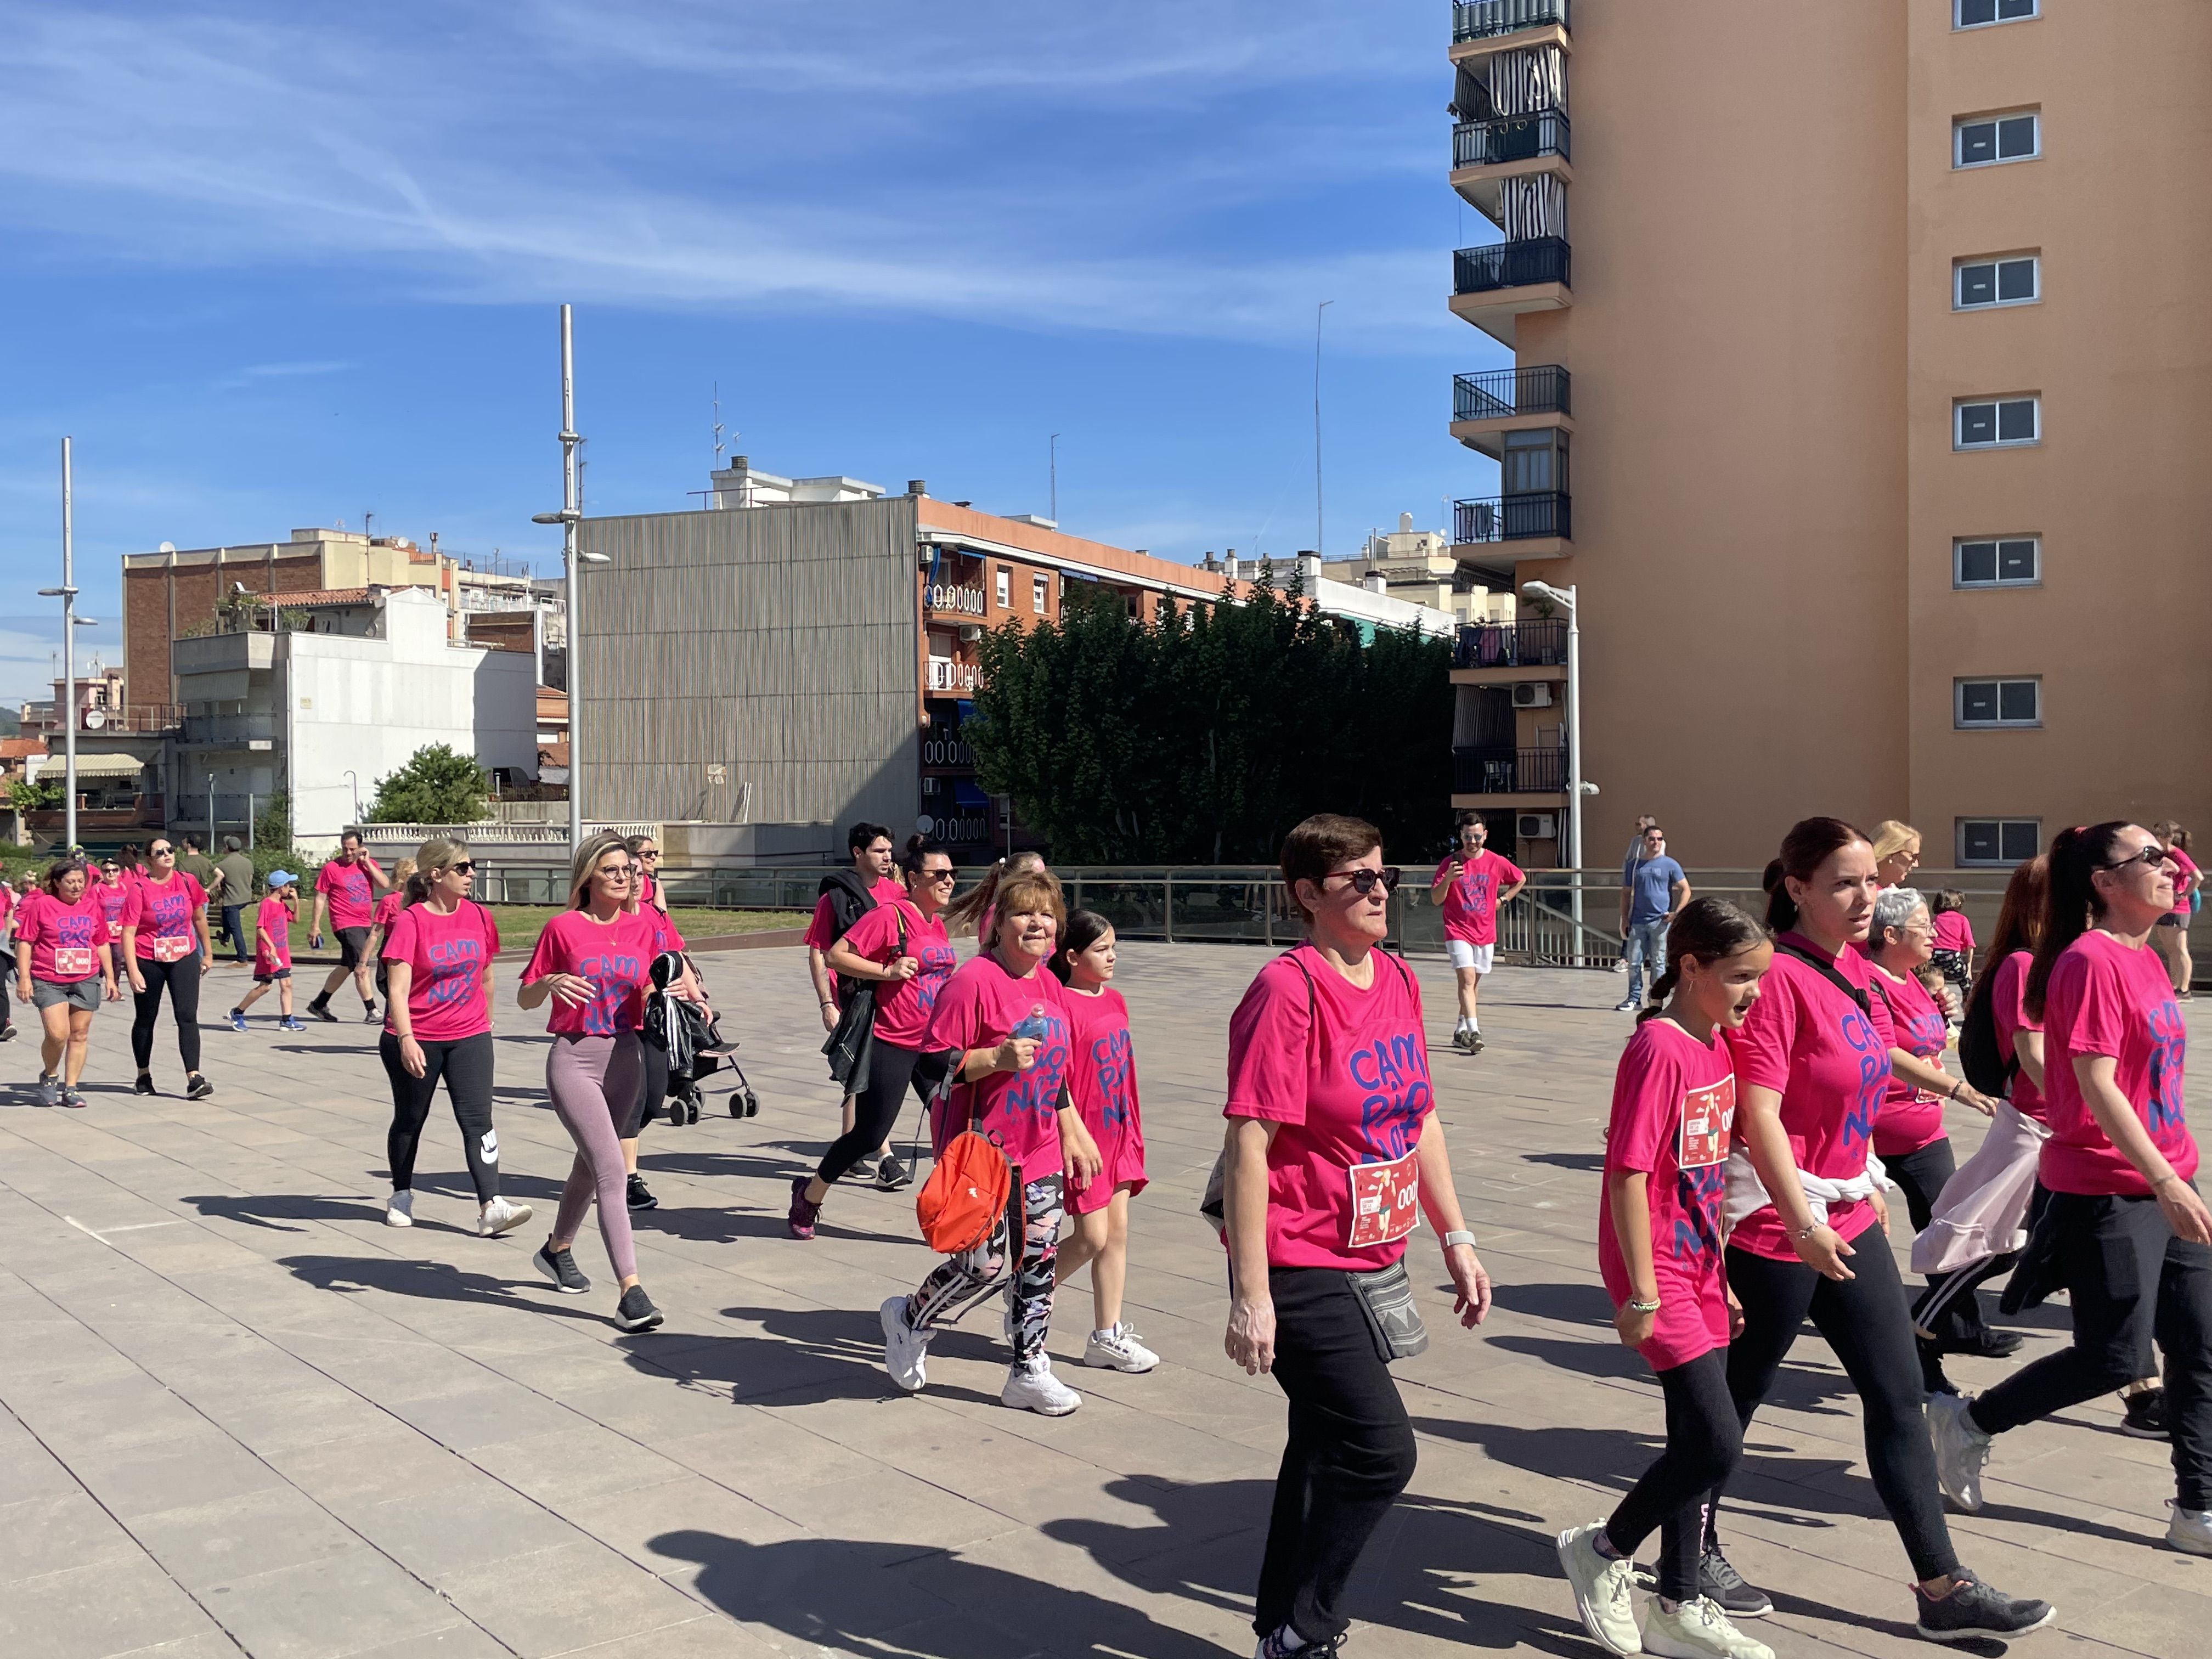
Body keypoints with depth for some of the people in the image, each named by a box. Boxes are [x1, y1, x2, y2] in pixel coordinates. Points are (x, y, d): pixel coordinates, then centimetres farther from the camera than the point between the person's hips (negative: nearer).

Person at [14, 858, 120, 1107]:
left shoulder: (91, 906, 9)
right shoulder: (41, 904, -3)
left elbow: (102, 944, 17)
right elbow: (24, 942, -2)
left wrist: (110, 978, 15)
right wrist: (24, 977, -9)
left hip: (86, 981, 4)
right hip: (48, 981, -4)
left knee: (79, 1035, 4)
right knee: (57, 1034, -13)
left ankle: (70, 1089, 13)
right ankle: (49, 1076, 14)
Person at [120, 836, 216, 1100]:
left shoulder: (188, 882, -2)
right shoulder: (139, 889, -12)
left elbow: (199, 918, 12)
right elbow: (128, 933, -14)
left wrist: (208, 953, 17)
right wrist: (133, 971, -21)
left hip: (184, 958, 2)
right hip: (147, 961, -2)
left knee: (188, 1017, -9)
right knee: (145, 1019, 15)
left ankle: (194, 1079, -14)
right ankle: (144, 1076, 31)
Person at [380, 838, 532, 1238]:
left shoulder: (480, 917, 3)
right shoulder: (408, 922, -12)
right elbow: (397, 989, -18)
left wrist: (485, 1022, 21)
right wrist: (406, 1040, -28)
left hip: (469, 1037, 3)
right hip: (416, 1041, -3)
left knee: (477, 1119, -7)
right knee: (410, 1119, 14)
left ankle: (491, 1207, -13)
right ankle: (402, 1195, 34)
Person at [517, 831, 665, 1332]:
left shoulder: (642, 928, 4)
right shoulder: (564, 928, -7)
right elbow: (525, 998, -1)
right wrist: (551, 982, -22)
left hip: (624, 1059, 5)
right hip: (574, 1059, -5)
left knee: (591, 1165, 20)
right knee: (611, 1169, -16)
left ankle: (557, 1249, 46)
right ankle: (631, 1291, -17)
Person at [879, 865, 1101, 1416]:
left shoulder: (1048, 984, 8)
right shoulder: (973, 981, -17)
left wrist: (1072, 1133, 18)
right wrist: (998, 1058, -28)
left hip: (1039, 1150, 7)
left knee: (1039, 1259, 8)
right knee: (987, 1261, -2)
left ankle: (1030, 1371, 22)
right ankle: (908, 1320, 26)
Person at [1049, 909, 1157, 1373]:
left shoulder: (1114, 1001, 9)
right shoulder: (1065, 1007, -15)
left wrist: (1134, 1130, 16)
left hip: (1117, 1134, 8)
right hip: (1084, 1138, -8)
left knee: (1118, 1232, 8)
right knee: (1092, 1237, -3)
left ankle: (1108, 1336, 16)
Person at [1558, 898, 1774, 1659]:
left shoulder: (1718, 1046, 7)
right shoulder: (1658, 1050, -19)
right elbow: (1629, 1174, -20)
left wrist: (1720, 1275, 18)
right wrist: (1642, 1293, -19)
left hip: (1700, 1267, 9)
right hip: (1660, 1272, -9)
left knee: (1698, 1442, 13)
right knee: (1717, 1444, -8)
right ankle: (1603, 1549, 14)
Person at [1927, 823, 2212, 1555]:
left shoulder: (2145, 959, 11)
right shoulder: (2090, 961, -17)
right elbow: (2096, 1085, -22)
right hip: (2106, 1191, -9)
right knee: (2116, 1357, -3)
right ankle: (1967, 1420, 15)